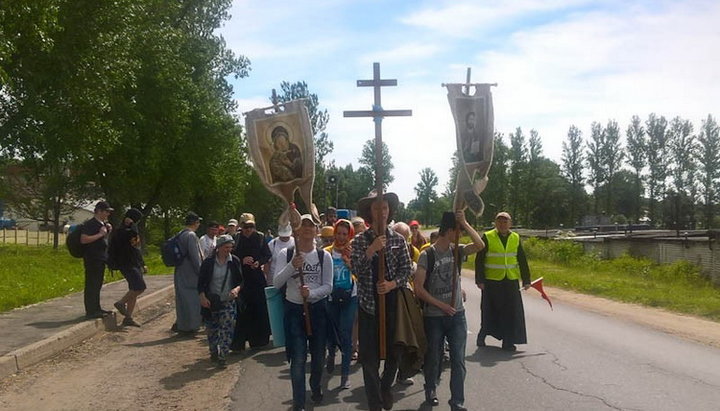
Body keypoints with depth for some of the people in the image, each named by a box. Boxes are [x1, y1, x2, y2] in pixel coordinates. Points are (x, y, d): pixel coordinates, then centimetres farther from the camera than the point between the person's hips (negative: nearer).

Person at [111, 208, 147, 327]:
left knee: (134, 291, 7)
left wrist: (143, 264, 24)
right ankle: (121, 303, 0)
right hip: (127, 265, -9)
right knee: (140, 287, -18)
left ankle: (128, 318, 11)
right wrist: (131, 224, -21)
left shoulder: (131, 230, 19)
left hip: (136, 265, 10)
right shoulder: (120, 232, -10)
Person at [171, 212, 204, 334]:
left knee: (183, 299, 15)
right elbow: (194, 256, -18)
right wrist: (201, 272, -11)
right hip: (190, 273, -9)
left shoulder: (180, 235, 13)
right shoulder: (191, 235, -16)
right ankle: (187, 328, 5)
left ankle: (179, 325, 21)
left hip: (180, 273, 9)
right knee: (191, 300, -1)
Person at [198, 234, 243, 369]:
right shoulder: (208, 262, -5)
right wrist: (202, 296, -16)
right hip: (211, 302, 0)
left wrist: (237, 288, -18)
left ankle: (222, 357, -3)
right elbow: (201, 283, -1)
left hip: (228, 302, 0)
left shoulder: (235, 261, -2)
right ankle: (214, 352, 34)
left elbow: (241, 280, 3)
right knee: (211, 329, 11)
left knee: (227, 329, -9)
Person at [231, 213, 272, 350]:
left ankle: (259, 339, 17)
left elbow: (268, 255, 7)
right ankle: (238, 342, 4)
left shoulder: (260, 237, 2)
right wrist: (242, 261, -15)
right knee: (242, 311, -3)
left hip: (258, 278, 1)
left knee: (260, 308, 3)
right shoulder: (235, 239, -1)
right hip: (241, 278, -1)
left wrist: (259, 262, -10)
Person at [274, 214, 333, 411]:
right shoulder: (286, 254, -4)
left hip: (318, 308, 2)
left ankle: (316, 388, 42)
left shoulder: (324, 255, -2)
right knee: (298, 358, -6)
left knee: (318, 354, 15)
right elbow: (276, 283, -10)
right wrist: (292, 266, -25)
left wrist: (312, 293, -21)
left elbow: (328, 285, -3)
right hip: (294, 308, -1)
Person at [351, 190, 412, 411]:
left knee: (394, 352, 11)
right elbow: (356, 269, -11)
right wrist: (372, 250, -24)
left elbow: (406, 269, 2)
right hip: (369, 303, -1)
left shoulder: (398, 239, 4)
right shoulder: (360, 240, 0)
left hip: (393, 302, 1)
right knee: (370, 356, 3)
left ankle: (385, 387, 39)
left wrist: (392, 284, -15)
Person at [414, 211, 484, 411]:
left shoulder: (456, 250, 2)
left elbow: (480, 245, -13)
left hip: (457, 314, 3)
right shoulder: (427, 255, -11)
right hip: (434, 316, -3)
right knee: (433, 357, 14)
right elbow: (418, 288, -12)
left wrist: (464, 223, -17)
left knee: (458, 360, 1)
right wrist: (441, 305, -13)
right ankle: (430, 390, 37)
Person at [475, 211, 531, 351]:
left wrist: (526, 280, 9)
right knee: (490, 311, 6)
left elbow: (522, 261, 12)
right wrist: (480, 280, -8)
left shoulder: (516, 238, 8)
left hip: (511, 281, 3)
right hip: (492, 281, -3)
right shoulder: (487, 237, -4)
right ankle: (483, 334, 28)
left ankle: (508, 341, 11)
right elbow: (479, 260, -4)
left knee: (511, 312, 2)